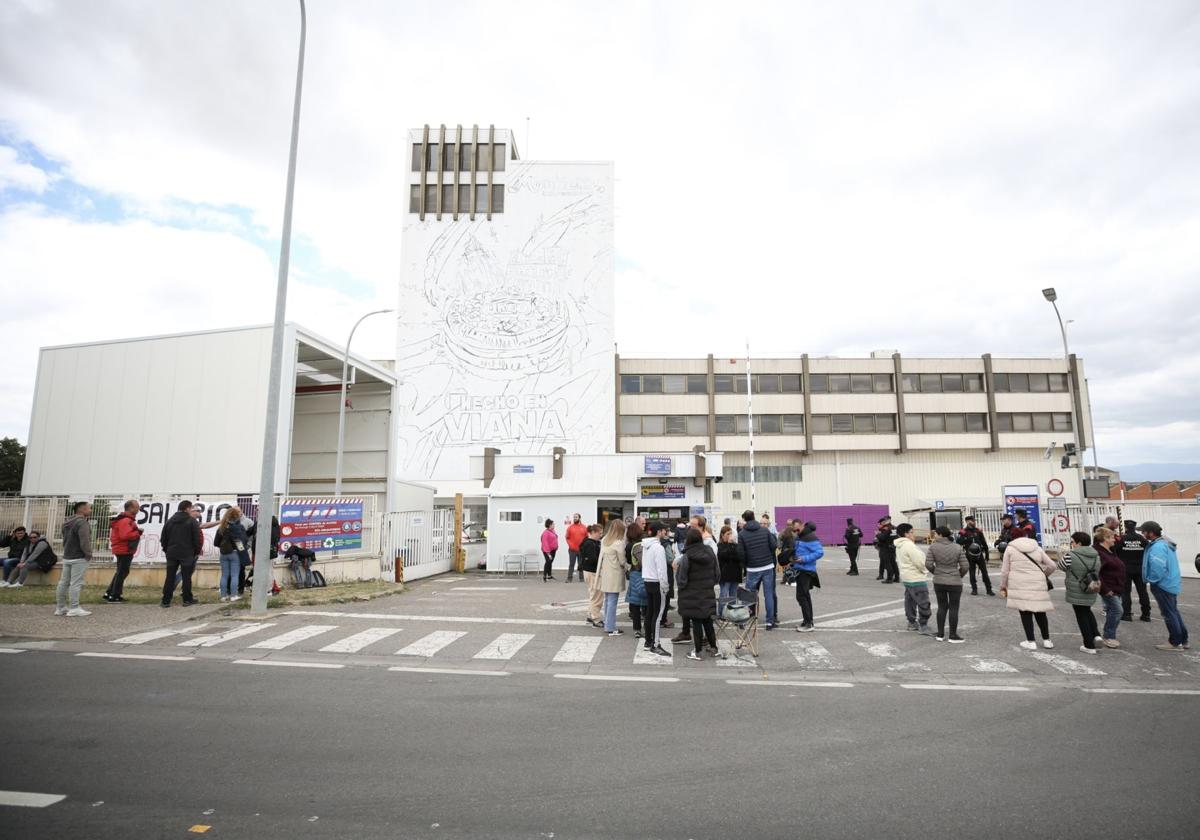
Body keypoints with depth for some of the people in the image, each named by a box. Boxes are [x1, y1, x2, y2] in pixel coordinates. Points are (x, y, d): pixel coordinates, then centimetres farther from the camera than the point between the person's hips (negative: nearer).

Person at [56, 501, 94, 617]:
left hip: (66, 557, 10)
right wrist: (88, 554, -11)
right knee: (76, 583, -7)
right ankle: (74, 608, -6)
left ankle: (60, 607, 20)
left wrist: (67, 551, 21)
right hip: (79, 558, -10)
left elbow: (65, 540, 20)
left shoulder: (67, 523, 14)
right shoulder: (82, 523, -17)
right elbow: (85, 542, -22)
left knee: (64, 582, 13)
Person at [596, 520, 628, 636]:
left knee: (607, 600, 16)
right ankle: (611, 628, 4)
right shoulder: (618, 543, -17)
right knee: (612, 602, -1)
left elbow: (602, 557, 10)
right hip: (615, 576, -7)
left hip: (605, 574, 7)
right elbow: (622, 561, -11)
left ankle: (607, 625, 24)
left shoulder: (604, 540, 5)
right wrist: (629, 567, 6)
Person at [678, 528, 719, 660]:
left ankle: (697, 652, 11)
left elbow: (681, 578, -13)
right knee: (708, 620, 17)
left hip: (692, 595, -5)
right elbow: (716, 573, 7)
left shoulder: (686, 557, -18)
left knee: (696, 622, 3)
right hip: (707, 594, 5)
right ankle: (713, 647, 25)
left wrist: (682, 587, 7)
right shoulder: (710, 553, -1)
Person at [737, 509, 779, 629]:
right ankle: (770, 621, 9)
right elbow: (774, 546, -1)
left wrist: (745, 565, 10)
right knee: (769, 594, 7)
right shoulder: (765, 530, 0)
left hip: (752, 569, -2)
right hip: (768, 567, 2)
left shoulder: (742, 534, -6)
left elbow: (741, 553, -8)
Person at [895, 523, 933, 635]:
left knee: (910, 600, 17)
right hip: (915, 578, -10)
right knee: (923, 602, -6)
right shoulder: (909, 545, -20)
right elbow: (919, 561, -20)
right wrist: (923, 569, -1)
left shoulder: (899, 546, 11)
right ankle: (923, 627, -4)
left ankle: (912, 623, 26)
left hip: (906, 577, 10)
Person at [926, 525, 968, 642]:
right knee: (953, 608, 7)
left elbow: (928, 564, -10)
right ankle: (953, 636, 14)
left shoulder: (933, 547, -9)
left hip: (938, 582, 1)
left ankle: (940, 634, 18)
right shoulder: (958, 547, -7)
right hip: (955, 582, -1)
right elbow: (965, 566, -7)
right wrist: (959, 575, 12)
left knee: (942, 607, 13)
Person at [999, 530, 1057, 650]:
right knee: (1040, 612, 14)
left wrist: (1003, 586, 11)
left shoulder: (1010, 548, 2)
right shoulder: (1037, 548, 11)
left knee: (1025, 612, 2)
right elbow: (1052, 565, 11)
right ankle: (1046, 640, 20)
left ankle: (1030, 641, 2)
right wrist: (1044, 576, 30)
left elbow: (1005, 570, 1)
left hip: (1019, 585, -3)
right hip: (1037, 585, 3)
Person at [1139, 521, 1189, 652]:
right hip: (1171, 584, 10)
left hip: (1163, 585, -10)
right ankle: (1183, 640, 27)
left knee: (1169, 614, 0)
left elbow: (1158, 567, -31)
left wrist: (1152, 580, -15)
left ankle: (1175, 643, 9)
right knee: (1174, 612, 19)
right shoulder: (1165, 543, 10)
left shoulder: (1158, 546, -24)